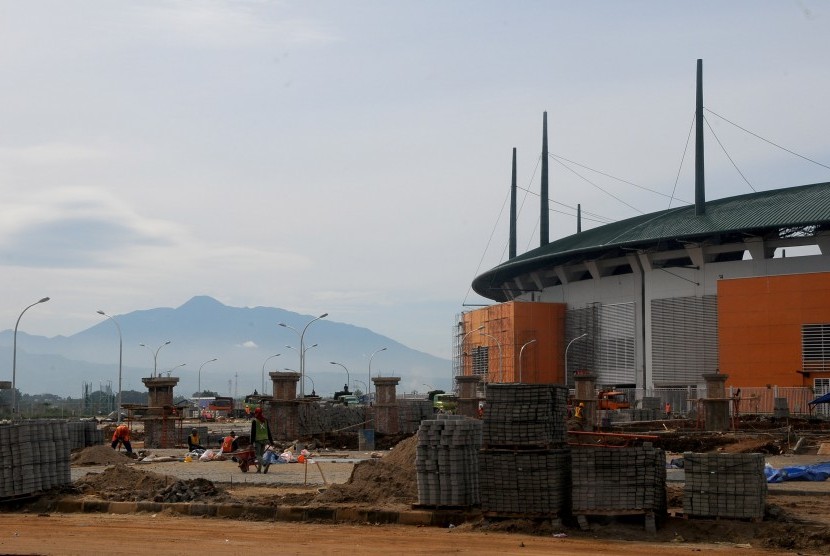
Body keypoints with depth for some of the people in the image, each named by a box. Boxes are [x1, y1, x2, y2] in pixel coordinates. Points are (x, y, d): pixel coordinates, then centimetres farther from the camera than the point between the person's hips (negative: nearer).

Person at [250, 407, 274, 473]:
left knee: (258, 454, -5)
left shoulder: (254, 421, -5)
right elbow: (268, 431, 14)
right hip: (265, 439, 5)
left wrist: (251, 442, -6)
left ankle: (259, 469, -17)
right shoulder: (265, 420, 11)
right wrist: (271, 440, 17)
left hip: (257, 440, -5)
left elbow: (253, 432, -8)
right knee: (261, 454, 13)